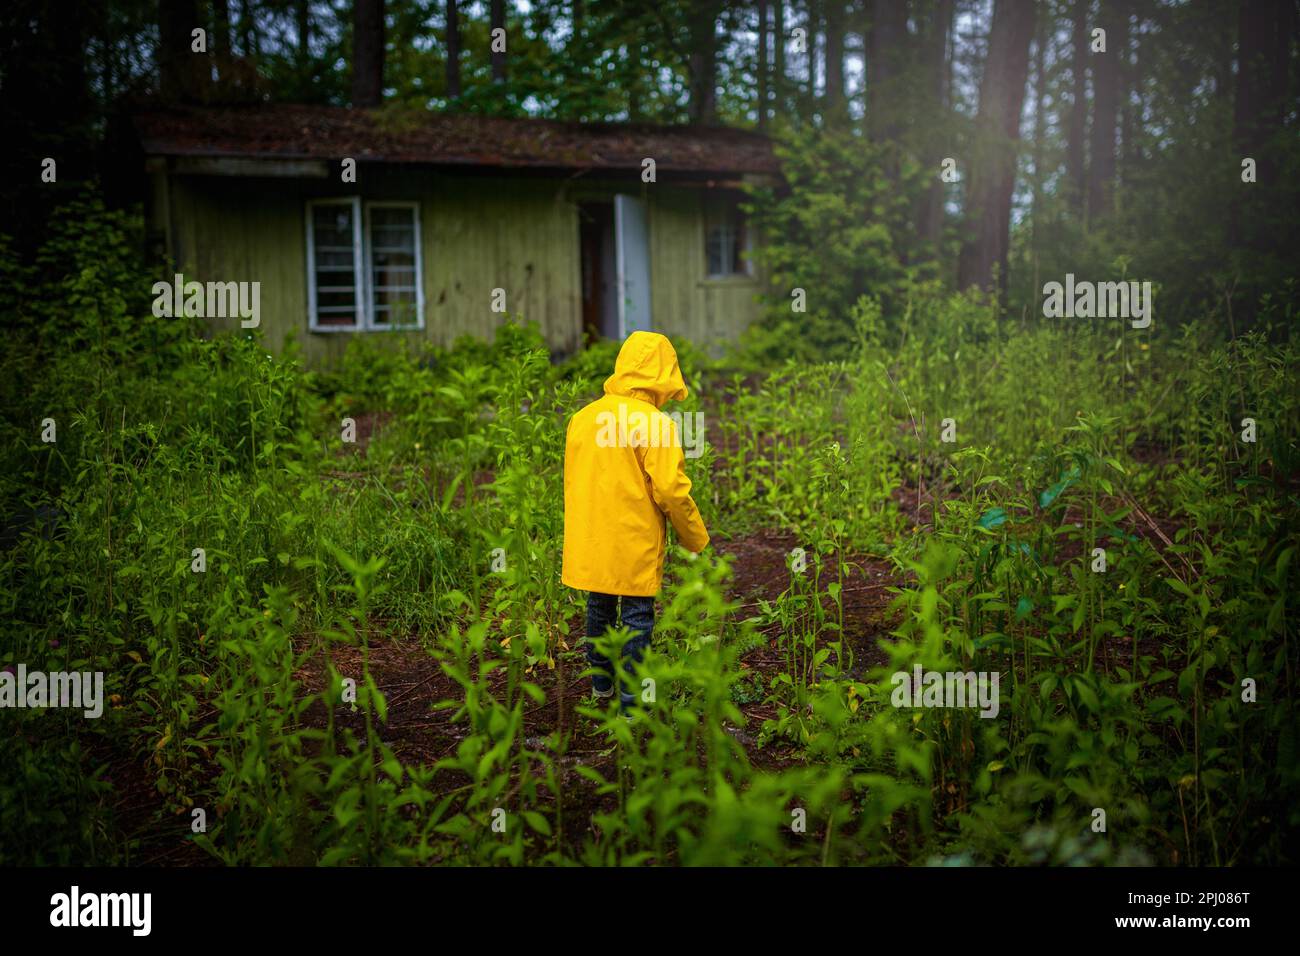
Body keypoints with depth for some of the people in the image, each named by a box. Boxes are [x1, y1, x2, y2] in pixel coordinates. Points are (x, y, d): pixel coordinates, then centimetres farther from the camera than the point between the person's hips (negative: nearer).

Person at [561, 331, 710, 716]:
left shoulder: (582, 417, 4)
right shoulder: (653, 423, -16)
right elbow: (671, 490, -18)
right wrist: (697, 540, -5)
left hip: (589, 543, 6)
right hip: (634, 546, -6)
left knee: (598, 609, 21)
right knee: (636, 619, 4)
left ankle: (601, 682, 37)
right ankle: (631, 701, 9)